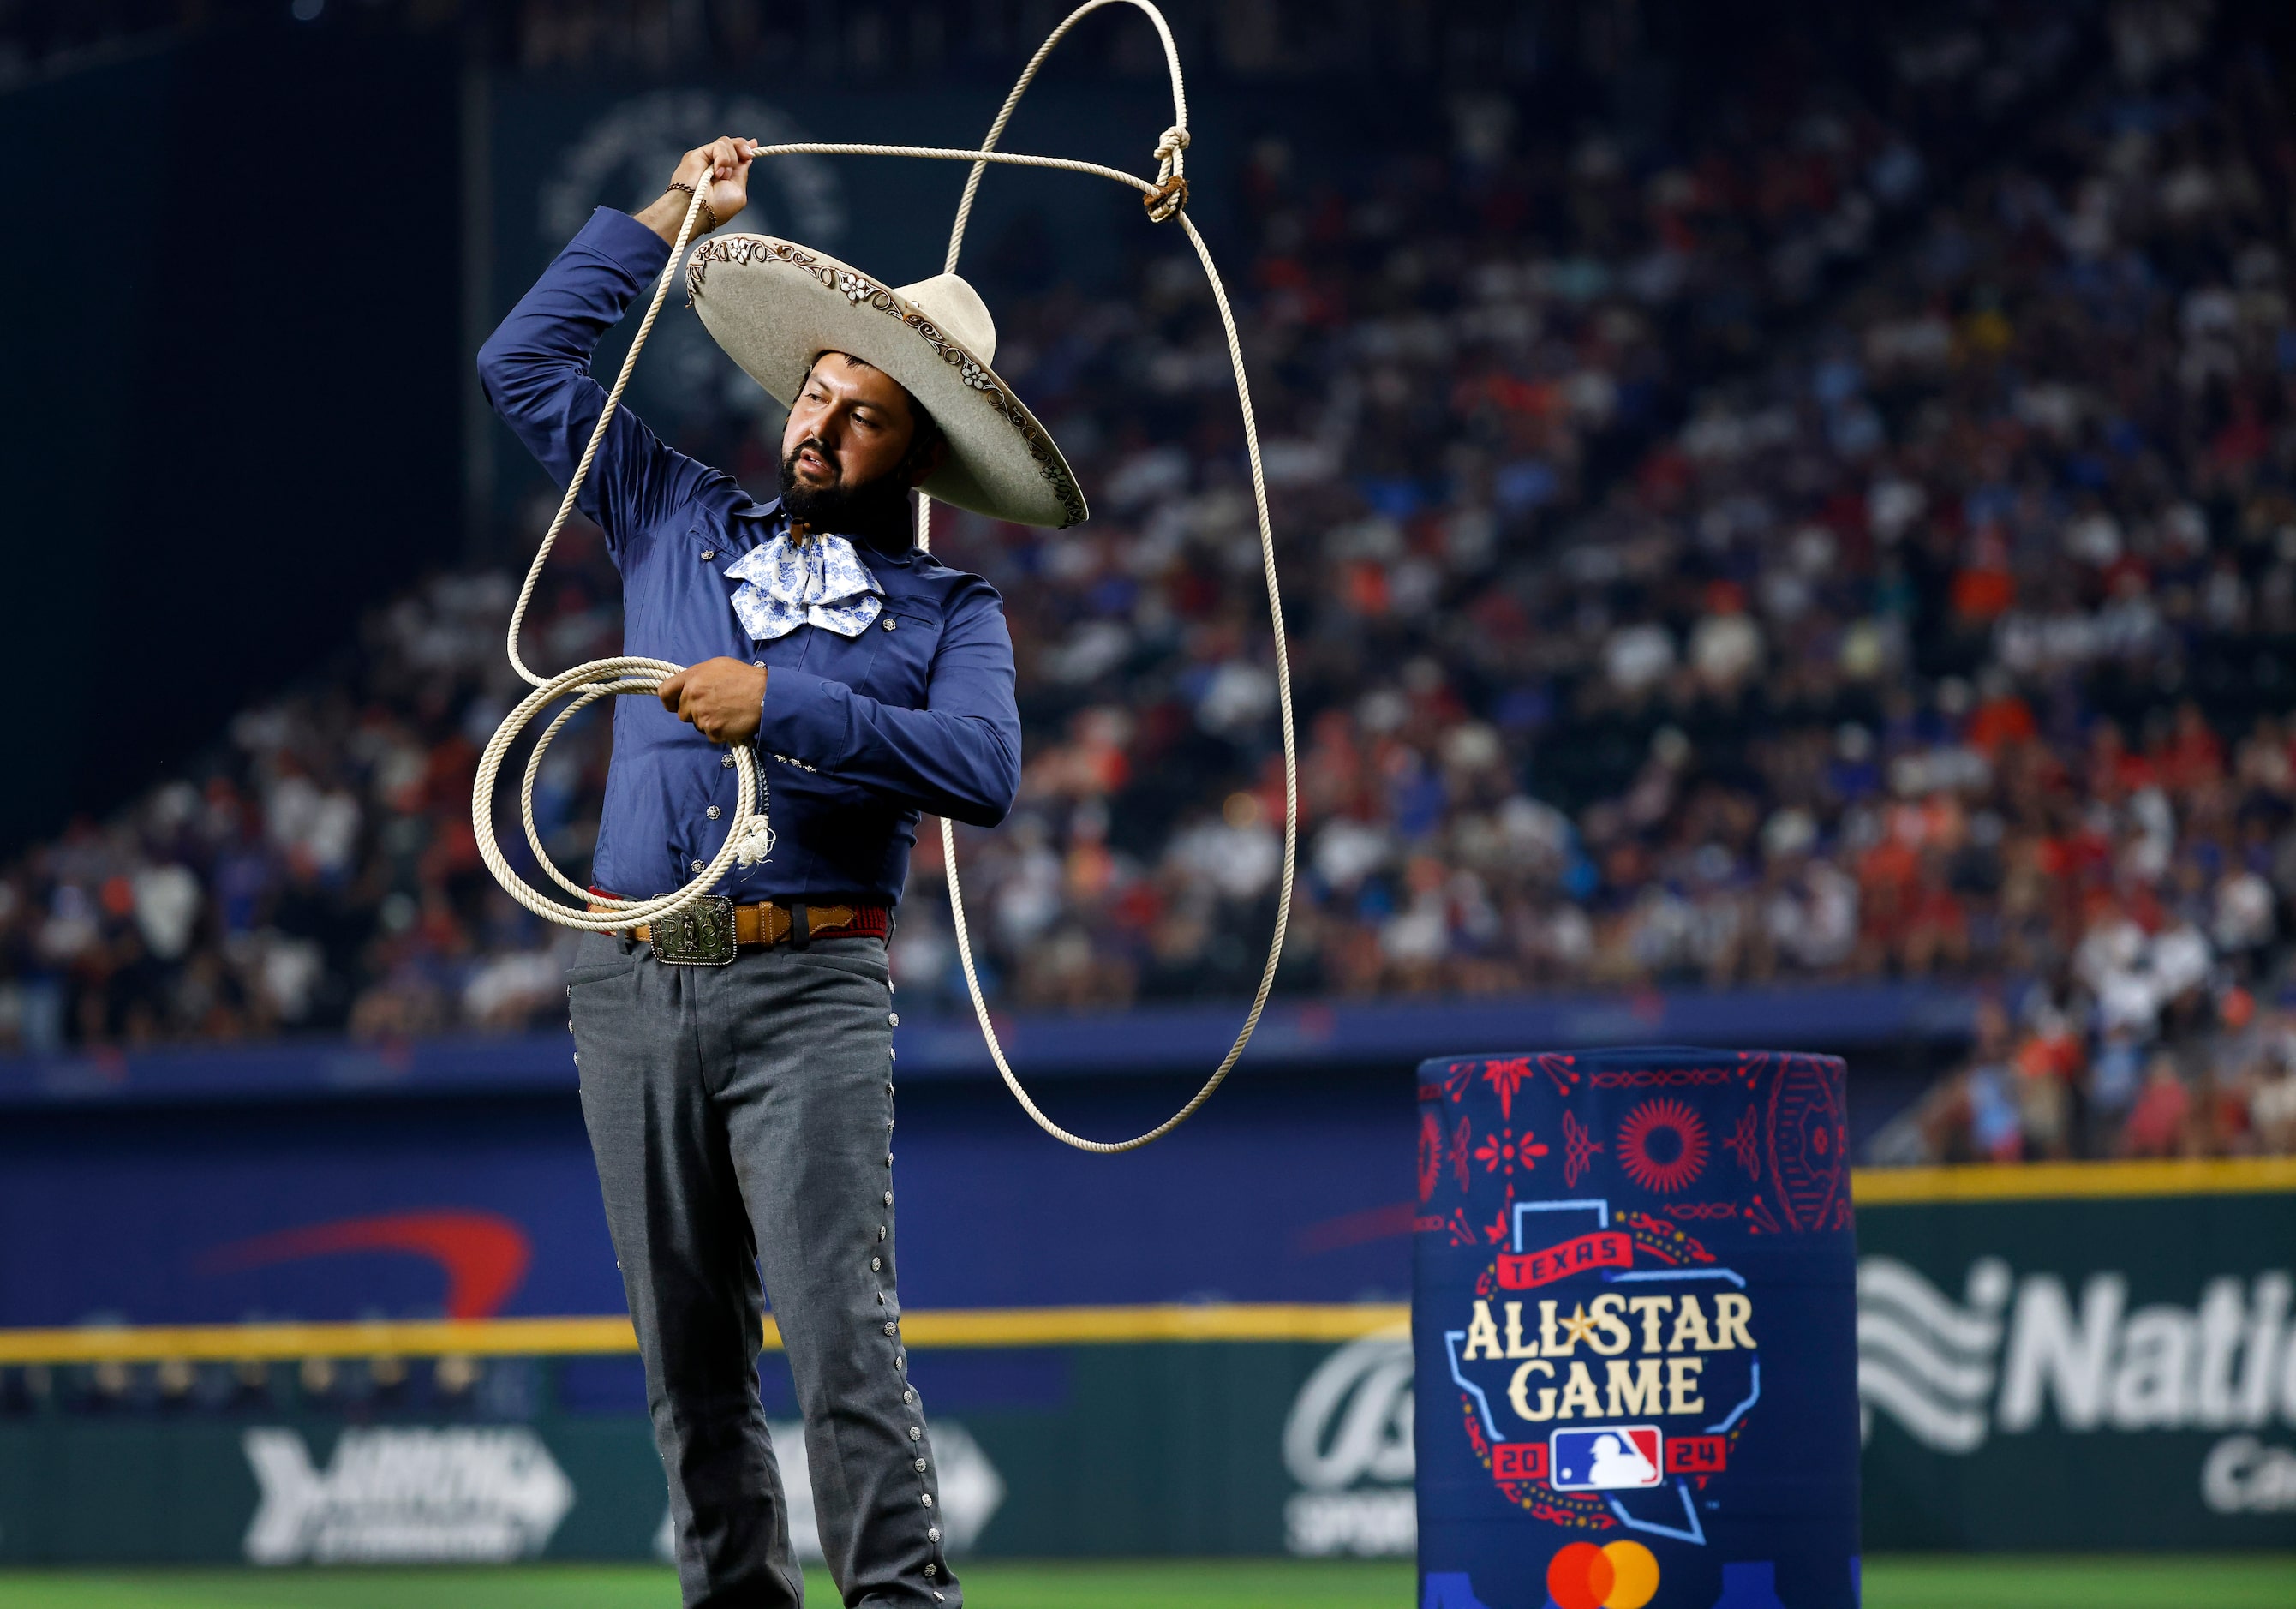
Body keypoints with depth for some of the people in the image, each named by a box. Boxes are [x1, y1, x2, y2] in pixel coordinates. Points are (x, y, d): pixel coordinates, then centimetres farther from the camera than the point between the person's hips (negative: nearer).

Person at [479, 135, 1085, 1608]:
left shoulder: (949, 611, 8)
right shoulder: (679, 524, 17)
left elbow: (983, 768, -11)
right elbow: (526, 364, 21)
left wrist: (782, 710, -16)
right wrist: (658, 225, 19)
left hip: (808, 990, -4)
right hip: (632, 987, 4)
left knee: (842, 1329, -14)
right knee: (689, 1349, 5)